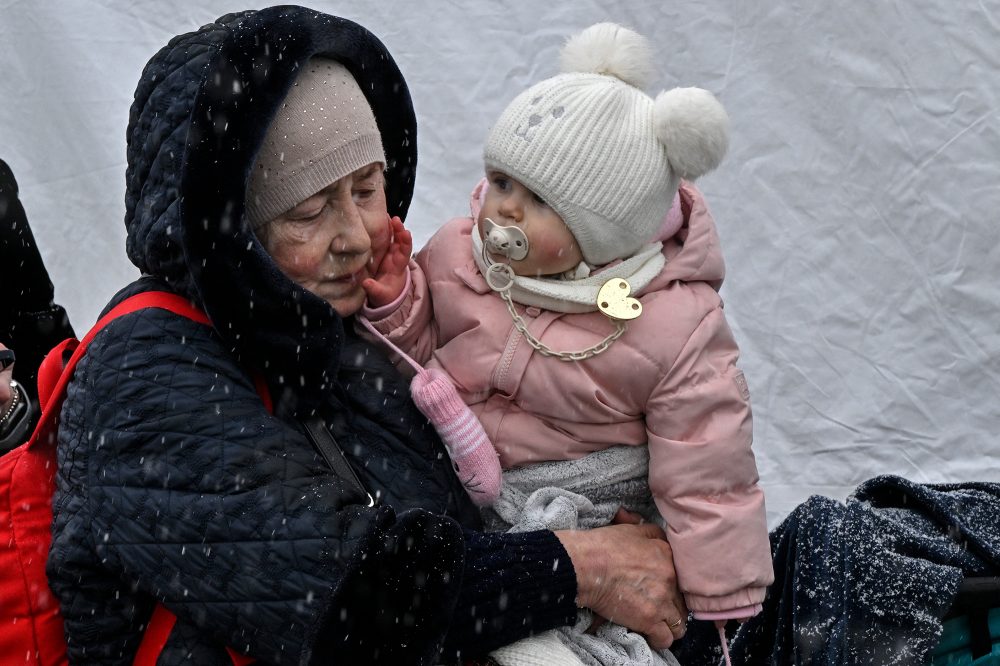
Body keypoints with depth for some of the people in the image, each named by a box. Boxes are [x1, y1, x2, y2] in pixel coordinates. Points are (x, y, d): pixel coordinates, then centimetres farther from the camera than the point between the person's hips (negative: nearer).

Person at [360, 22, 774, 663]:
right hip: (452, 488, 4)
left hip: (591, 512, -4)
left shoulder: (676, 328, -16)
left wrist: (722, 603, -7)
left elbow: (707, 481, -11)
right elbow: (420, 352, 7)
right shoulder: (456, 254, -5)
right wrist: (394, 300, -13)